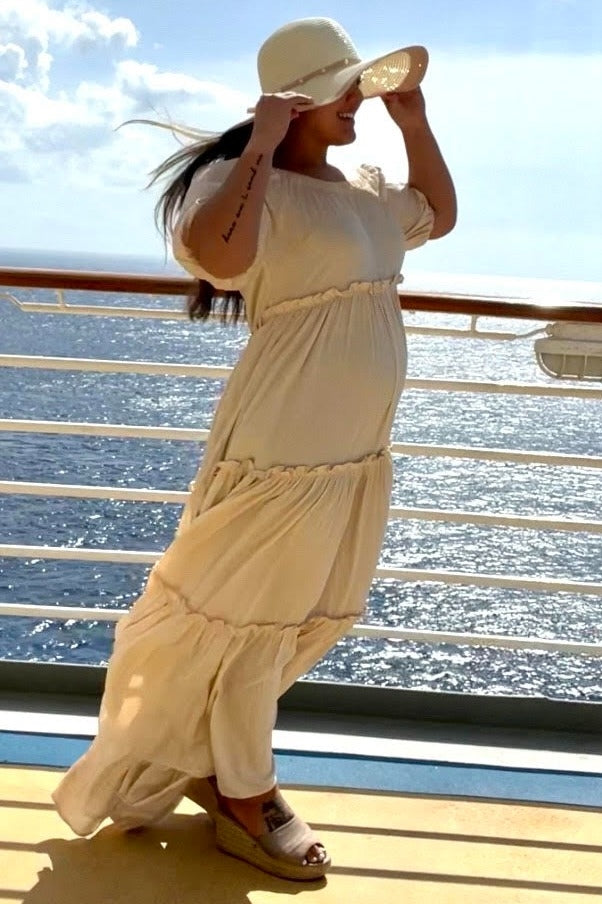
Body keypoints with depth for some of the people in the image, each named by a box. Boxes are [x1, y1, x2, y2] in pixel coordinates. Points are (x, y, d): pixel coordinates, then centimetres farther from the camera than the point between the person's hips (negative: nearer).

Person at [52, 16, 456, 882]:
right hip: (283, 450, -9)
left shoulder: (365, 189, 13)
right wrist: (260, 146, -27)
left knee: (306, 617, 18)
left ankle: (201, 758, 37)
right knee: (248, 616, 7)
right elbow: (216, 254, -36)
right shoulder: (248, 182, -14)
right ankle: (244, 794, 27)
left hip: (358, 455, 9)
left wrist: (413, 120, 17)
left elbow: (440, 214, 29)